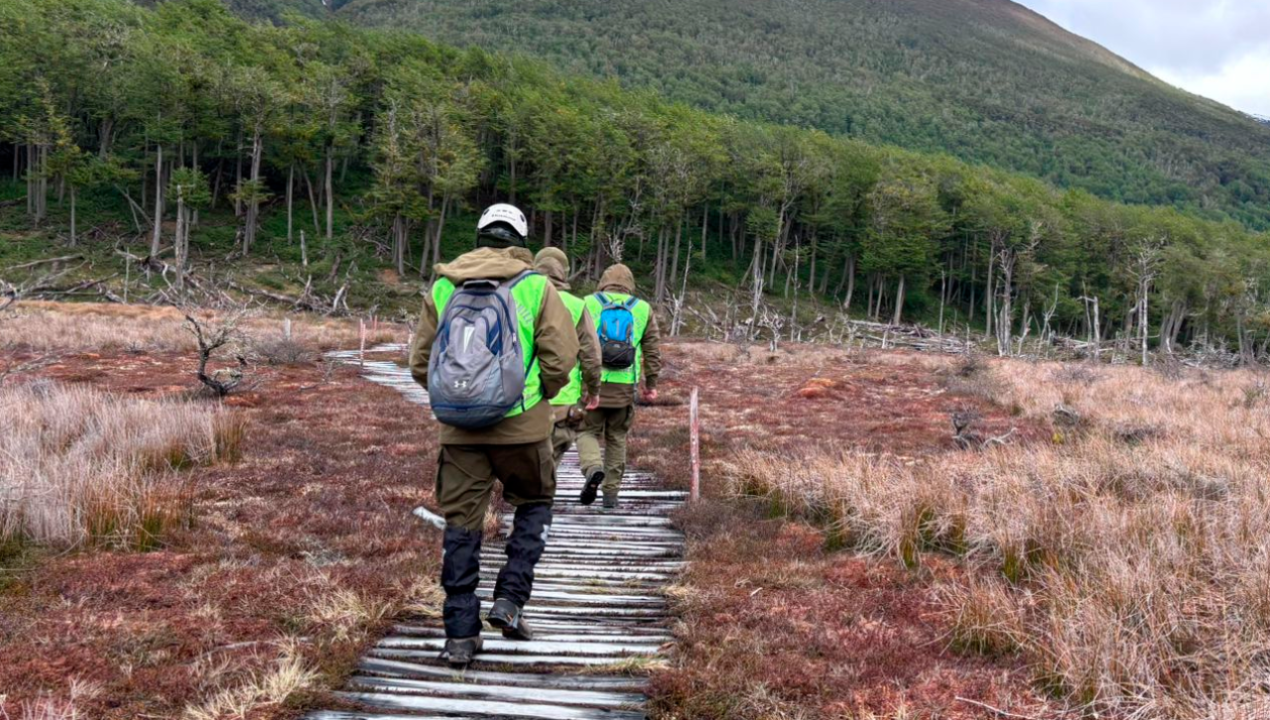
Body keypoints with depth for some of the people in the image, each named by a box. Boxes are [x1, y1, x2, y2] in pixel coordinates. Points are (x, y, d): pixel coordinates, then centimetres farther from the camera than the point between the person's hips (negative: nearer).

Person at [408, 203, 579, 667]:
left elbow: (420, 362, 8)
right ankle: (510, 599, 10)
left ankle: (460, 634, 12)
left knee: (461, 524, 9)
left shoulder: (442, 287, 6)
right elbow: (561, 356, -9)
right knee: (534, 506, 21)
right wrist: (542, 396, 9)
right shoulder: (534, 286, -3)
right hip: (521, 425, -2)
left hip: (459, 428, 2)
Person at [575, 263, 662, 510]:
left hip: (592, 381, -1)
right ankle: (611, 492, 15)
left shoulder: (588, 304, 5)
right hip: (624, 386, 2)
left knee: (587, 431, 10)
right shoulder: (643, 309, 9)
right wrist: (651, 383, 13)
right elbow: (653, 350, 8)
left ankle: (593, 468, -19)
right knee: (617, 438, 13)